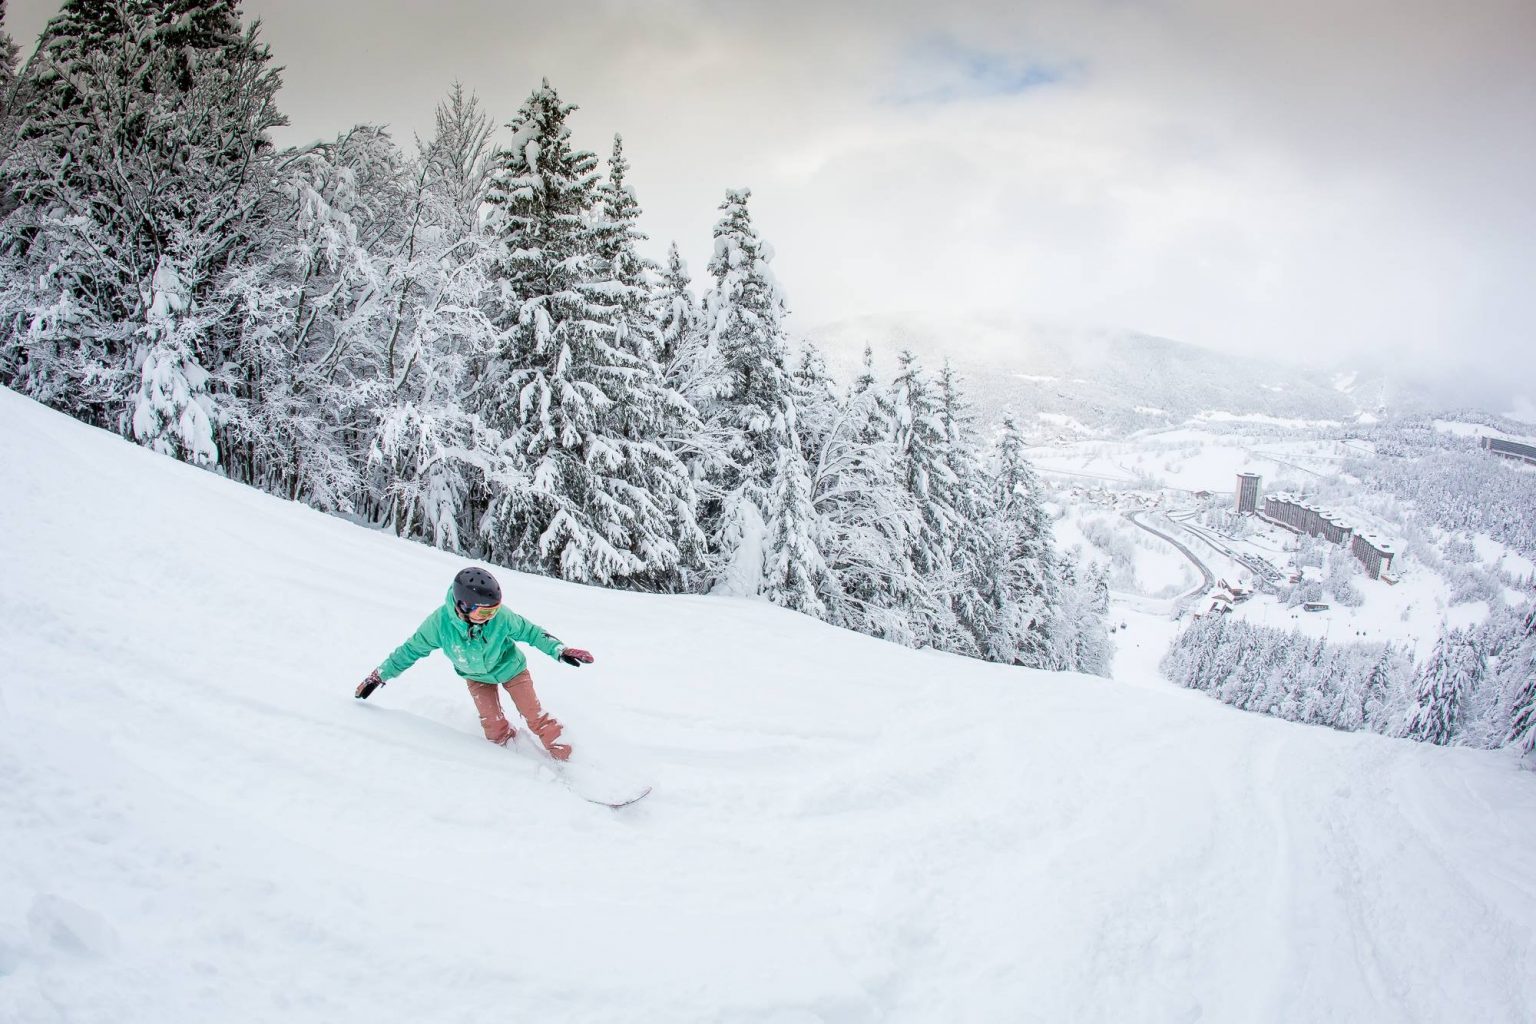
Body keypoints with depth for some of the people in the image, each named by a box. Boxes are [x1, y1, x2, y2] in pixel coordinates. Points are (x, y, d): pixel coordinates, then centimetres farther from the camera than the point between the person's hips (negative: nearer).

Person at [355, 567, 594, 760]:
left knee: (534, 716, -3)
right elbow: (412, 649, -15)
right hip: (476, 676, 1)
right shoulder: (440, 622, -32)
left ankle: (562, 753, 11)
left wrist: (559, 650, -23)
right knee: (494, 728, -6)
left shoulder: (501, 616, -36)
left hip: (509, 667, -1)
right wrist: (380, 675, -9)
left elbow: (529, 631, -18)